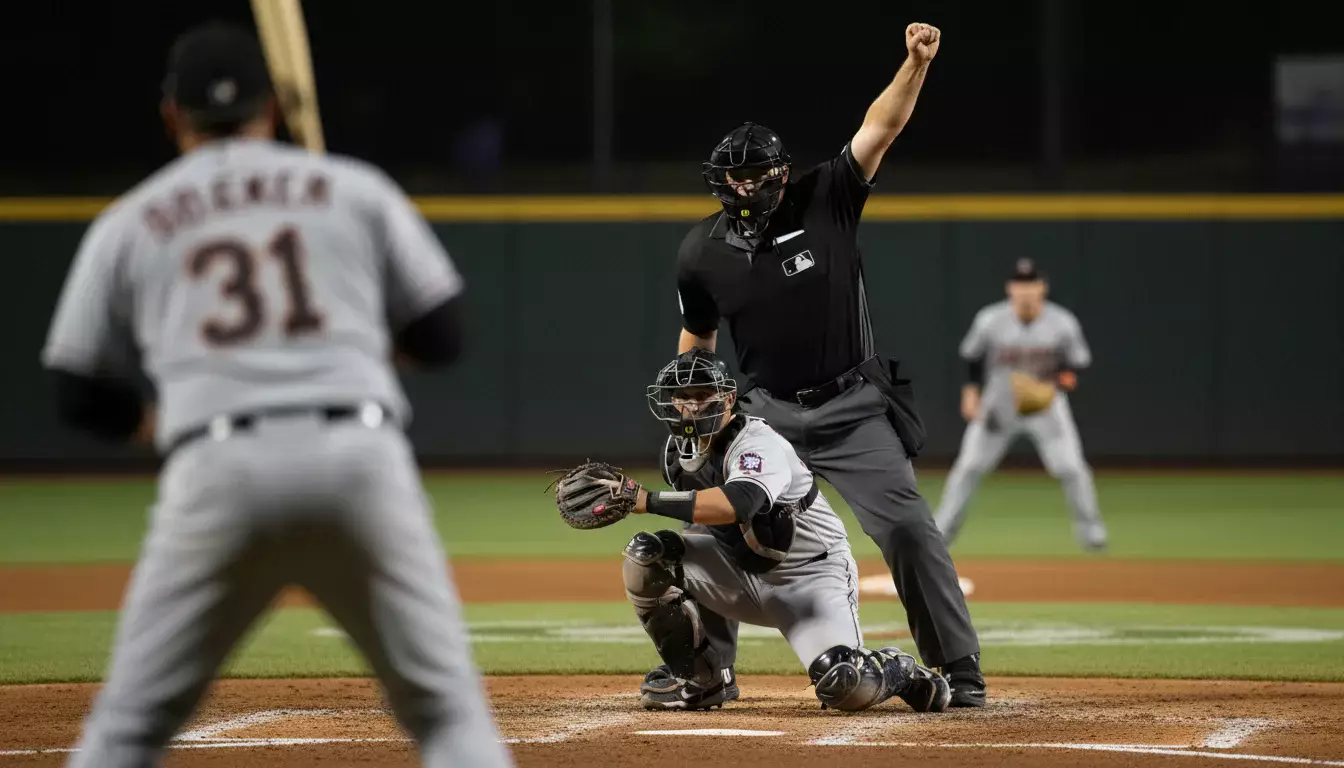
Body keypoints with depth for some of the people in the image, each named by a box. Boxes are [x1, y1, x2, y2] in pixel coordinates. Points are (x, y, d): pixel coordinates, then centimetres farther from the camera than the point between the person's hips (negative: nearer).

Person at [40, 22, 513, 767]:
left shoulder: (127, 222, 16)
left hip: (215, 475, 0)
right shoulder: (355, 189, 15)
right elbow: (441, 335, 13)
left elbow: (80, 393, 16)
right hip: (359, 455, 0)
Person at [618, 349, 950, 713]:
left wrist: (646, 500, -50)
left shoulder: (759, 444, -26)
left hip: (811, 576, -7)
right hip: (743, 570, 7)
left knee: (845, 688, -29)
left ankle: (901, 672, 9)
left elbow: (735, 505, -48)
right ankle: (699, 678, 0)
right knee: (645, 555, -16)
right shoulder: (678, 450, -1)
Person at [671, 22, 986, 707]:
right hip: (766, 412, 2)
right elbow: (695, 340, 11)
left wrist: (916, 64, -36)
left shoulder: (826, 201, -10)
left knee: (907, 527, -12)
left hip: (852, 408, -2)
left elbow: (879, 130, -21)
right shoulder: (703, 252, -5)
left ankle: (959, 670, -5)